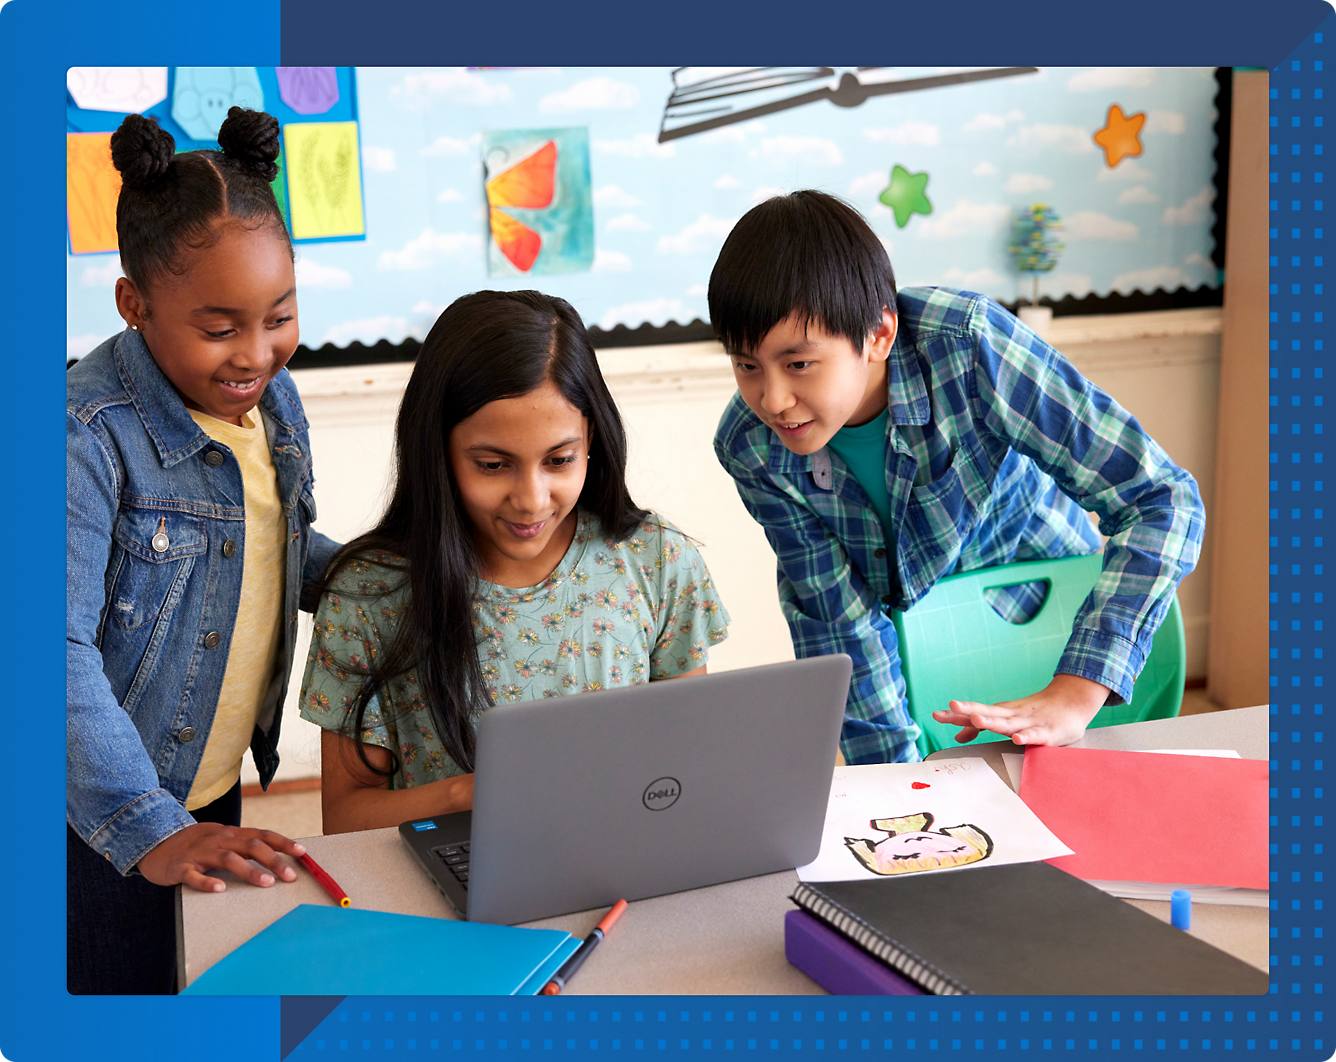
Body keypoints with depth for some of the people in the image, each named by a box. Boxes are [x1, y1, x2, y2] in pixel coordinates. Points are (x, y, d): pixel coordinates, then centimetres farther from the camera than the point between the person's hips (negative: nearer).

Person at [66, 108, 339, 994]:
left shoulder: (273, 397, -1)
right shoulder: (89, 437, -25)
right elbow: (59, 651, -30)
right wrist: (148, 829, -36)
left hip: (219, 788, 7)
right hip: (107, 820, -7)